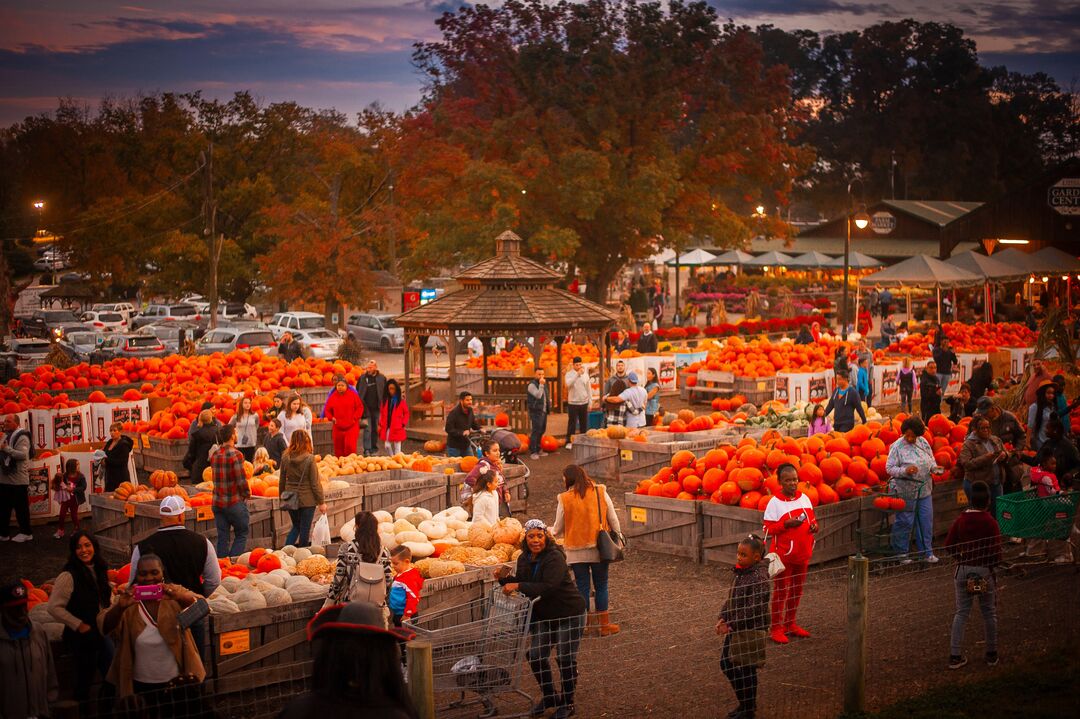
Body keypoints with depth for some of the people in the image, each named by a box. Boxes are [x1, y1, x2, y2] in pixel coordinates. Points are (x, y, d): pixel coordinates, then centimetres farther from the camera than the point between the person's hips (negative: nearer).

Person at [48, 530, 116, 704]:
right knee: (85, 679, 7)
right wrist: (79, 625, -17)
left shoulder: (99, 569, 3)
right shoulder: (68, 575, -20)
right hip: (82, 636, -7)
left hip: (102, 631, 7)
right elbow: (54, 608, -22)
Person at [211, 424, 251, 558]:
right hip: (235, 502, -6)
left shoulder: (214, 455, 6)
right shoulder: (235, 455, -14)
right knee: (241, 534, 6)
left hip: (218, 502, 6)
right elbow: (241, 480, -15)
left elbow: (214, 478, 12)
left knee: (222, 537, 9)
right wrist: (246, 494, 0)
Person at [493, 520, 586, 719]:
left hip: (568, 614, -7)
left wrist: (518, 586, -38)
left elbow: (548, 587, -35)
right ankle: (549, 696, 26)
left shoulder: (555, 557, -23)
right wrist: (505, 578, -8)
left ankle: (567, 703, 13)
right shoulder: (524, 558, 1)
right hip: (543, 615, 7)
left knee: (565, 658, -4)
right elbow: (521, 584, 11)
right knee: (536, 656, 4)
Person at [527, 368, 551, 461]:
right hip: (536, 411, -9)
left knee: (541, 431, 14)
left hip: (544, 411, 9)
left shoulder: (544, 384, 15)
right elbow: (538, 395, -25)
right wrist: (541, 385, -26)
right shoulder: (532, 385, -12)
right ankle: (533, 452, -7)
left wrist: (548, 400, 11)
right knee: (536, 431, -10)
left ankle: (538, 450, 24)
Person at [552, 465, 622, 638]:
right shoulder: (601, 493, -3)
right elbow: (613, 520, 1)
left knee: (582, 586, 8)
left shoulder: (565, 499, -7)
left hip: (576, 550, -1)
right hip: (599, 547, 1)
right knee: (601, 586, 11)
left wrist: (549, 532, 24)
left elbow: (558, 529, 3)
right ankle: (604, 625, 14)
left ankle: (585, 625, 13)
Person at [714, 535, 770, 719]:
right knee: (726, 664, 15)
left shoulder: (759, 578, -20)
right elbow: (731, 599, 13)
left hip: (750, 631, -9)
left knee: (745, 671, 2)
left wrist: (731, 625, -21)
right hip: (736, 629, 9)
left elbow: (754, 609, -25)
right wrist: (722, 619, -1)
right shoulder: (741, 573, 7)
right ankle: (745, 704, 31)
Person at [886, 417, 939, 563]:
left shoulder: (923, 442, 6)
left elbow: (931, 460, 18)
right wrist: (905, 471, -26)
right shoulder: (897, 446, -10)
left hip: (924, 489, 5)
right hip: (905, 491, -5)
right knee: (905, 522, 3)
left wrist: (934, 467, -4)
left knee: (926, 520, 8)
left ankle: (926, 551, 21)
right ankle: (901, 553, 16)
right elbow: (889, 468, -11)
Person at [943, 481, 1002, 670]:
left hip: (963, 570, 3)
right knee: (989, 613, 13)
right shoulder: (990, 523, -13)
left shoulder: (959, 521, -2)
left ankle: (955, 656, 6)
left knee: (961, 613, 9)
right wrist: (993, 563, 6)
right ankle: (992, 654, 23)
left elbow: (949, 546, 0)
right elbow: (996, 552, -14)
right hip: (985, 571, -3)